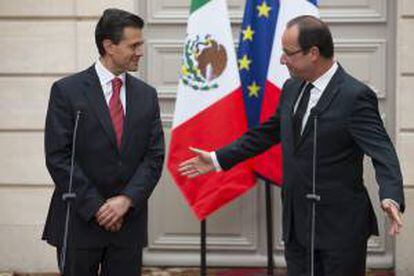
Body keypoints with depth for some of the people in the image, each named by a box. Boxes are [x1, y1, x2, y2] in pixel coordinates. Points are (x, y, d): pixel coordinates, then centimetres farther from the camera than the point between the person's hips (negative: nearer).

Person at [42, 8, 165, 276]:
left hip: (129, 221, 3)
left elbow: (155, 156, 4)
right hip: (79, 221, -3)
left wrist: (127, 199, -10)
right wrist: (95, 207, -12)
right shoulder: (67, 91, -3)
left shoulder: (147, 95, 9)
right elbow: (58, 157, -8)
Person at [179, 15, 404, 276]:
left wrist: (391, 198, -39)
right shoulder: (292, 89, 8)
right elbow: (266, 133, 21)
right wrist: (218, 159, 24)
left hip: (340, 226, -7)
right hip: (297, 224, 7)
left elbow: (382, 152, -22)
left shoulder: (355, 96, -15)